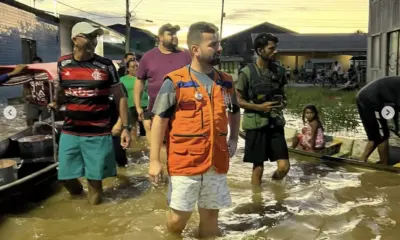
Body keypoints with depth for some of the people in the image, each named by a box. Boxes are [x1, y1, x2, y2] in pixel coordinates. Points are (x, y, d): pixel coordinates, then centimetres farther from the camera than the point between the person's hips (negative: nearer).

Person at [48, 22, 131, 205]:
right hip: (69, 132, 3)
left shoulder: (105, 65, -5)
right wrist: (56, 103, -5)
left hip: (98, 133, -2)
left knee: (95, 175, 5)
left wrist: (126, 127, -7)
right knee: (65, 176, 12)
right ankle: (75, 188, 45)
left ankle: (94, 191, 37)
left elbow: (120, 97, -1)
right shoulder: (63, 64, 3)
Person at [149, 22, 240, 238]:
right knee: (180, 214, 6)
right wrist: (154, 160, -11)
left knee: (210, 212, 14)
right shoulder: (175, 82, -10)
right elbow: (159, 120, -9)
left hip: (216, 162, 4)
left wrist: (233, 139, 9)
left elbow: (234, 112, 22)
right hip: (185, 162, -4)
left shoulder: (226, 82, 6)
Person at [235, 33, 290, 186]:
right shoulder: (247, 72, -9)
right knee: (258, 168, 5)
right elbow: (239, 100, -5)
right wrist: (259, 107, -18)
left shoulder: (279, 71, 6)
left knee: (284, 167, 2)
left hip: (276, 124, 4)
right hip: (256, 124, -4)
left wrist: (283, 103, -5)